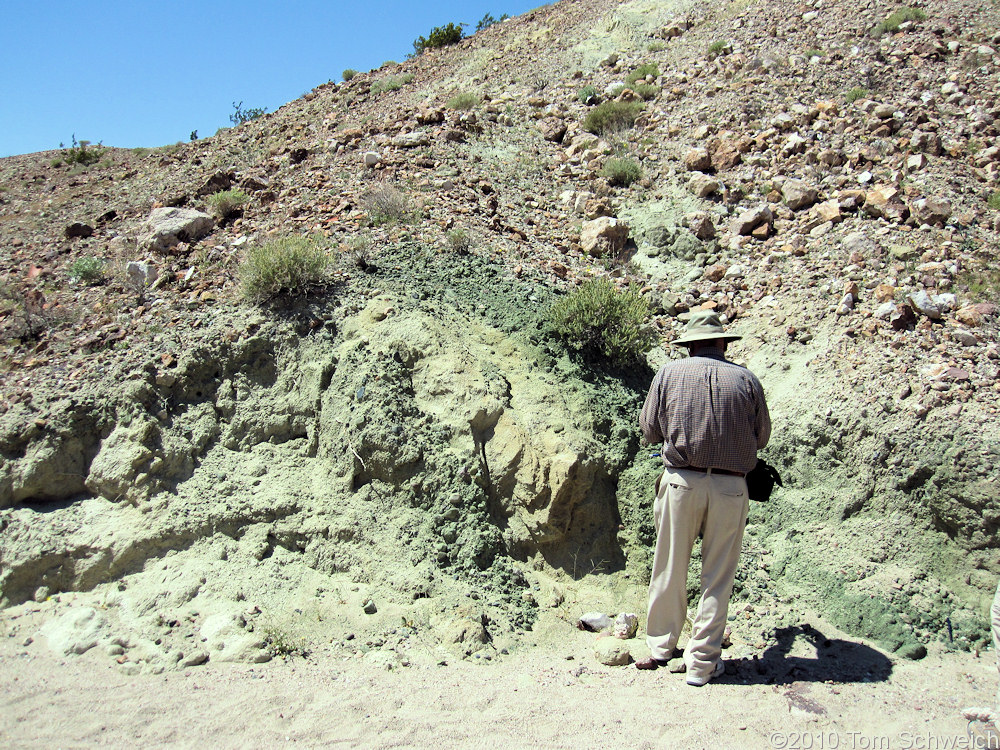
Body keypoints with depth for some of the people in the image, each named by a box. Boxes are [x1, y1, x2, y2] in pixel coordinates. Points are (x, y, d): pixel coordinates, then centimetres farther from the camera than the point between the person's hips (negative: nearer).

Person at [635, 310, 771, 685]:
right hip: (730, 487, 0)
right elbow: (761, 438, 9)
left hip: (681, 481, 0)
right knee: (717, 578, 10)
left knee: (670, 569, 13)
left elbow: (649, 430, 6)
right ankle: (702, 661, 18)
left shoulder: (669, 373, 0)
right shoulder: (746, 379, 0)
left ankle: (661, 646, 27)